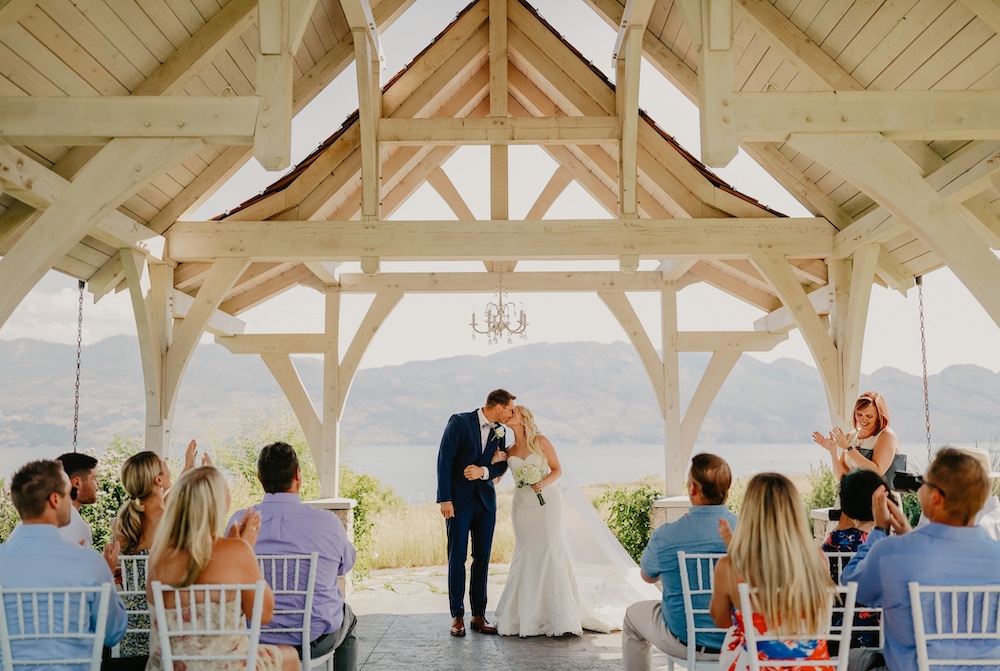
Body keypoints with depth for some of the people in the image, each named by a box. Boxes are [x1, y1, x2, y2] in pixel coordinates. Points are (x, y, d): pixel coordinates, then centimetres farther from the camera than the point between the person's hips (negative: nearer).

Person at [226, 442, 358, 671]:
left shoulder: (239, 522, -12)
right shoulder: (327, 522, -18)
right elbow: (346, 564, 2)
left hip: (254, 639, 2)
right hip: (316, 640, -2)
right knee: (348, 618, 32)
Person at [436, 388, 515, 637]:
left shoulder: (500, 431, 8)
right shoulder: (459, 422, -9)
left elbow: (501, 466, 9)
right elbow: (444, 461, -11)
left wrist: (483, 471, -13)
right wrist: (445, 499, -15)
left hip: (485, 501, 5)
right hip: (459, 501, -5)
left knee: (482, 559, 6)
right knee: (457, 559, 0)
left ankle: (479, 614, 14)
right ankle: (457, 616, 8)